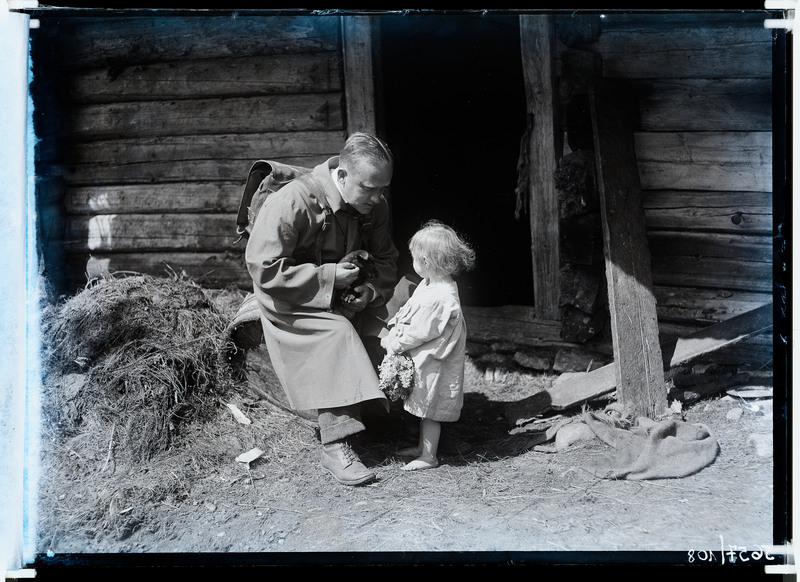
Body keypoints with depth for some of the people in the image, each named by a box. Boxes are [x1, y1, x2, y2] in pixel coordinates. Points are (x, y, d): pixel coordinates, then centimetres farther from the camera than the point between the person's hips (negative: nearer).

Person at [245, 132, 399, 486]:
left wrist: (372, 290, -18)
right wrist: (328, 276, -30)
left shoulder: (375, 206, -6)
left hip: (344, 298, 6)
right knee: (336, 334, -32)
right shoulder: (293, 202, -26)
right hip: (291, 303, -6)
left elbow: (385, 257, 5)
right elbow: (264, 270, -27)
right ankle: (336, 447, -29)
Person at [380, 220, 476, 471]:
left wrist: (394, 344, -12)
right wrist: (391, 334, 2)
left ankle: (429, 457, 16)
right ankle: (423, 446, 36)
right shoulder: (429, 284, 3)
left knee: (430, 411, 4)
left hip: (434, 365, -10)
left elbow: (419, 333, -24)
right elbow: (407, 310, 11)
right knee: (425, 409, 22)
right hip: (424, 360, 10)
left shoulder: (438, 298, -29)